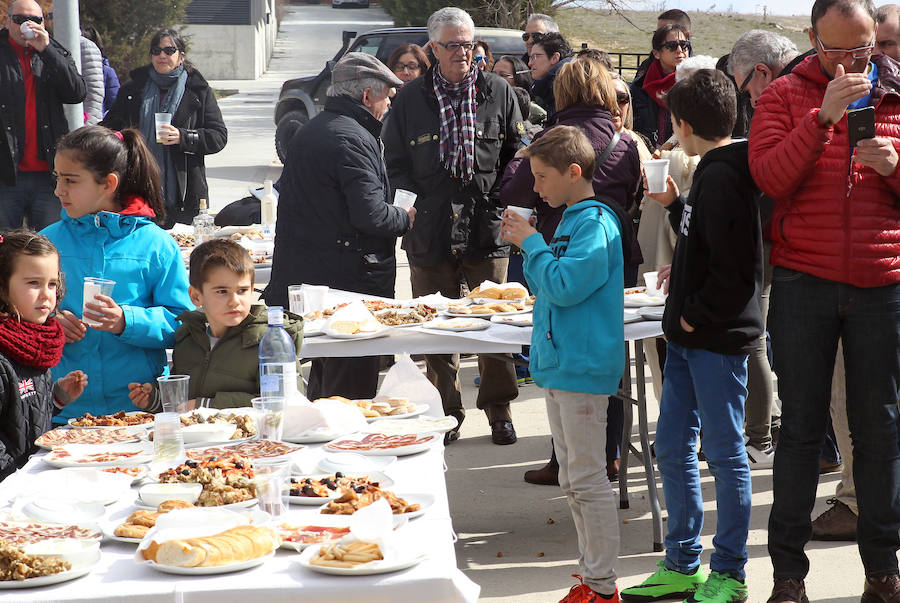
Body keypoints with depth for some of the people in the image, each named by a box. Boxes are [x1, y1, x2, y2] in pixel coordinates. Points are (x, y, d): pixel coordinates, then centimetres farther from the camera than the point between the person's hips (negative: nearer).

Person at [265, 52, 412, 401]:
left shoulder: (309, 132, 16)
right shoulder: (353, 139, -15)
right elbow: (370, 215, -23)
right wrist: (406, 218, -3)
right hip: (350, 280, -10)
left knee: (322, 382, 19)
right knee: (353, 390, -5)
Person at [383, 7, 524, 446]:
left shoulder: (499, 93, 6)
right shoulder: (410, 99, 6)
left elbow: (518, 153, 10)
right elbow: (394, 163, 9)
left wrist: (501, 202, -3)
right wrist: (414, 207, -5)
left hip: (487, 228, 0)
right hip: (431, 229, 1)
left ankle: (498, 410, 16)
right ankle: (446, 413, 17)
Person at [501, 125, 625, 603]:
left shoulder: (596, 224, -15)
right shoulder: (570, 221, 14)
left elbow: (565, 286, -23)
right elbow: (546, 286, 20)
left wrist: (532, 244, -12)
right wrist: (528, 246, 5)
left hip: (583, 367, -10)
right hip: (560, 365, 10)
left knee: (587, 480, -5)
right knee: (572, 481, 14)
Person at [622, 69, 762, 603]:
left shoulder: (723, 177, -18)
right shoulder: (713, 171, 12)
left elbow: (736, 268, -24)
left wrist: (697, 314, -16)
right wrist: (675, 206, 22)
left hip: (718, 338, -10)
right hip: (691, 337, 10)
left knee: (725, 452, 1)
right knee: (672, 447, 13)